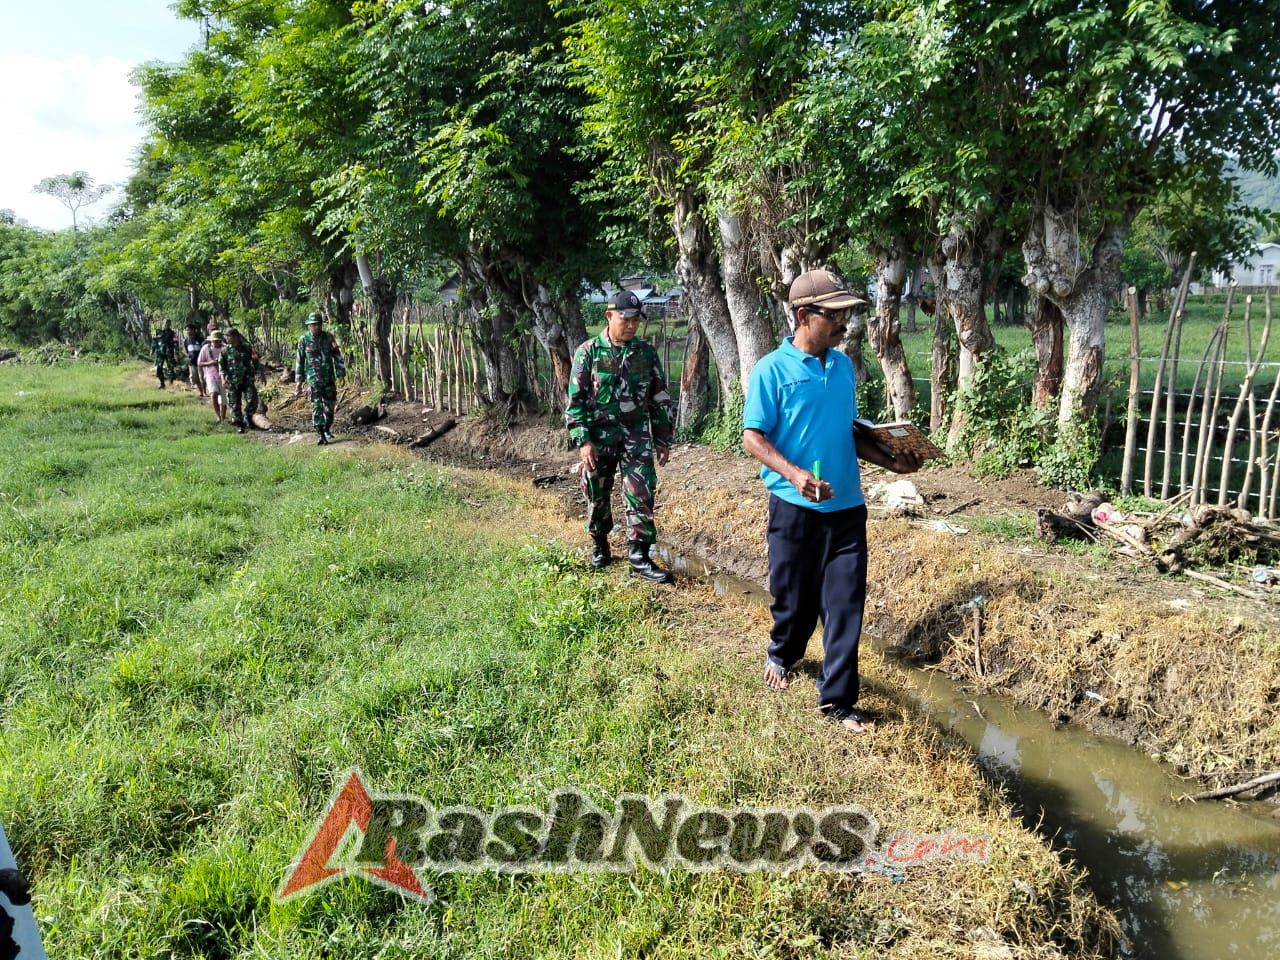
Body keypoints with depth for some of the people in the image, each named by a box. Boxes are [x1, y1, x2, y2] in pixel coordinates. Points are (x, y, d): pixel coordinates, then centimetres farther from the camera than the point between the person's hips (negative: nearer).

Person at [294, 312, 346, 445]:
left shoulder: (329, 337, 1)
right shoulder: (304, 339, -1)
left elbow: (338, 356, 6)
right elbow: (299, 360, 5)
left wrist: (340, 373, -1)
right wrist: (299, 380, 4)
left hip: (329, 377, 2)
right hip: (313, 378, -2)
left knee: (330, 404, 9)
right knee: (317, 405, -8)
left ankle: (327, 430, 26)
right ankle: (320, 434, -8)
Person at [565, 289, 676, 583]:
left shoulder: (646, 353, 3)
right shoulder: (588, 352, -5)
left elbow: (660, 398, 9)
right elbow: (575, 400, -5)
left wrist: (663, 439, 8)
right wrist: (583, 440, -13)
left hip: (637, 437, 1)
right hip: (599, 438, -1)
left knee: (641, 495, -5)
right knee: (598, 496, 11)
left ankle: (639, 556, 1)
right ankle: (600, 545, 32)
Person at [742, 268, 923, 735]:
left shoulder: (843, 365, 8)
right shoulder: (772, 369, -10)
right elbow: (752, 437, -11)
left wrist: (889, 461, 4)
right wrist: (794, 474, -26)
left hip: (847, 507, 4)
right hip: (795, 507, -4)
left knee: (845, 603, 3)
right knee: (794, 595, 12)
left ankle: (837, 700, 13)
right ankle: (782, 655, 43)